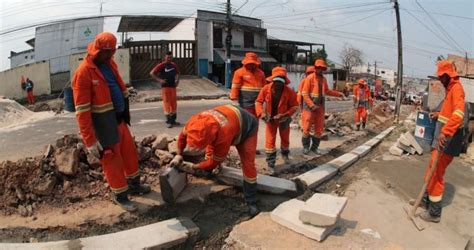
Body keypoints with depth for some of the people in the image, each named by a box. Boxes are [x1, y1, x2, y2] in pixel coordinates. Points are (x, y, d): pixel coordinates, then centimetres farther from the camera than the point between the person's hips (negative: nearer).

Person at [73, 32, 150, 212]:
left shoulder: (109, 64, 6)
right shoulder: (84, 72, -19)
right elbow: (82, 111, -21)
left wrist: (125, 112, 22)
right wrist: (90, 141, -21)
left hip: (119, 119, 8)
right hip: (103, 125, -8)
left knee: (130, 152, 19)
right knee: (112, 160, 6)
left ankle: (133, 184, 40)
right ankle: (120, 195, 26)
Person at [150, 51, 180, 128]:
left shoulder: (174, 65, 11)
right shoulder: (162, 65, -5)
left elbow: (177, 73, 29)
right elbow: (152, 73, -8)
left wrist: (177, 80, 11)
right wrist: (159, 80, -16)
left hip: (173, 86, 6)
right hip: (165, 87, -6)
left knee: (174, 104, 9)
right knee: (167, 104, -5)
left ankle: (173, 120, 19)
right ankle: (168, 121, -1)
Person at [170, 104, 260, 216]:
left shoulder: (224, 135, -47)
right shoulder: (194, 121, -30)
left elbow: (215, 161, -29)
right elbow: (183, 135, -5)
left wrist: (193, 167, -17)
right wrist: (179, 155, -6)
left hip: (248, 125, -6)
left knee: (248, 163, -13)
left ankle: (251, 202, -2)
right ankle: (208, 170, 38)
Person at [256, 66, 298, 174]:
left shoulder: (289, 92, -24)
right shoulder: (266, 89, -21)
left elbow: (294, 106, -15)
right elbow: (258, 101, -12)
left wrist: (285, 115, -28)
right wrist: (261, 113, -27)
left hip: (284, 119, 1)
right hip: (270, 119, 0)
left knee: (285, 138, 21)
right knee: (270, 140, -4)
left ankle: (285, 154, 51)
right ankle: (270, 163, 8)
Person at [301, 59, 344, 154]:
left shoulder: (324, 79, 8)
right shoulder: (309, 78, -10)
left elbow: (327, 91, 23)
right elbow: (304, 94, -15)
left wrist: (339, 94, 16)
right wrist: (312, 105, -23)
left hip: (320, 106, 6)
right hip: (309, 106, -5)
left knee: (319, 129, 7)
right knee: (307, 128, -2)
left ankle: (314, 147, 20)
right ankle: (306, 147, 14)